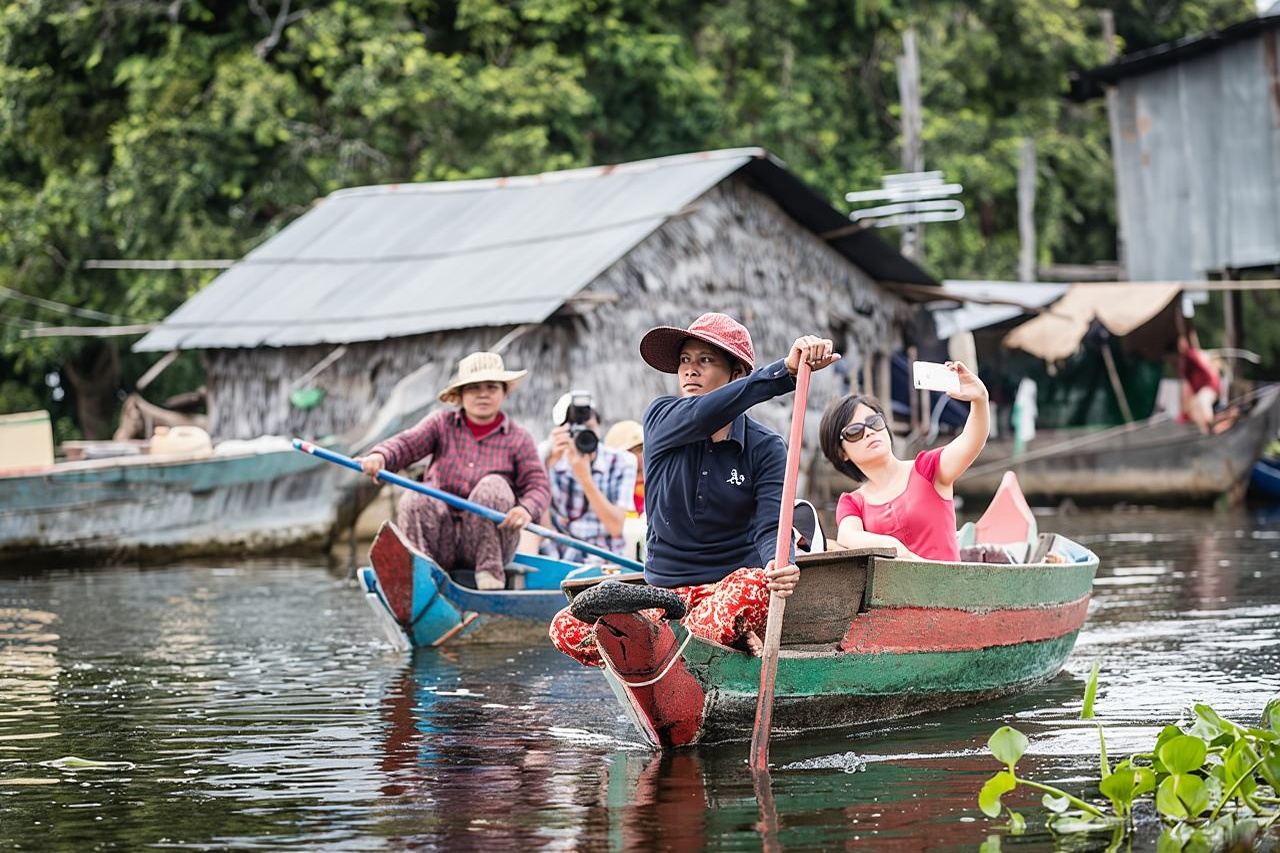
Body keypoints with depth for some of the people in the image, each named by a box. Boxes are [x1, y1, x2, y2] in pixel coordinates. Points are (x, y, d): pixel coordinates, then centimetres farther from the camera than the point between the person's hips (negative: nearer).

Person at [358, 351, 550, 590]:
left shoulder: (519, 438, 7)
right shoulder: (442, 424, 10)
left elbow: (538, 486, -2)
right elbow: (405, 443, -6)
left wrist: (526, 510, -27)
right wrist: (380, 456, -31)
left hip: (488, 542, -1)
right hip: (442, 542, 1)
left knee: (493, 485, -25)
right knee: (416, 501, -25)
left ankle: (489, 573, -22)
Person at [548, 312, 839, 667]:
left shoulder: (765, 447, 0)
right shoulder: (661, 420, 1)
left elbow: (770, 527, -13)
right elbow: (701, 416, -22)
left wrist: (780, 565, -40)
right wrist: (785, 371, -35)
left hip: (731, 588, -3)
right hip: (665, 593, 3)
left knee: (754, 586, -40)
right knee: (567, 628, -24)